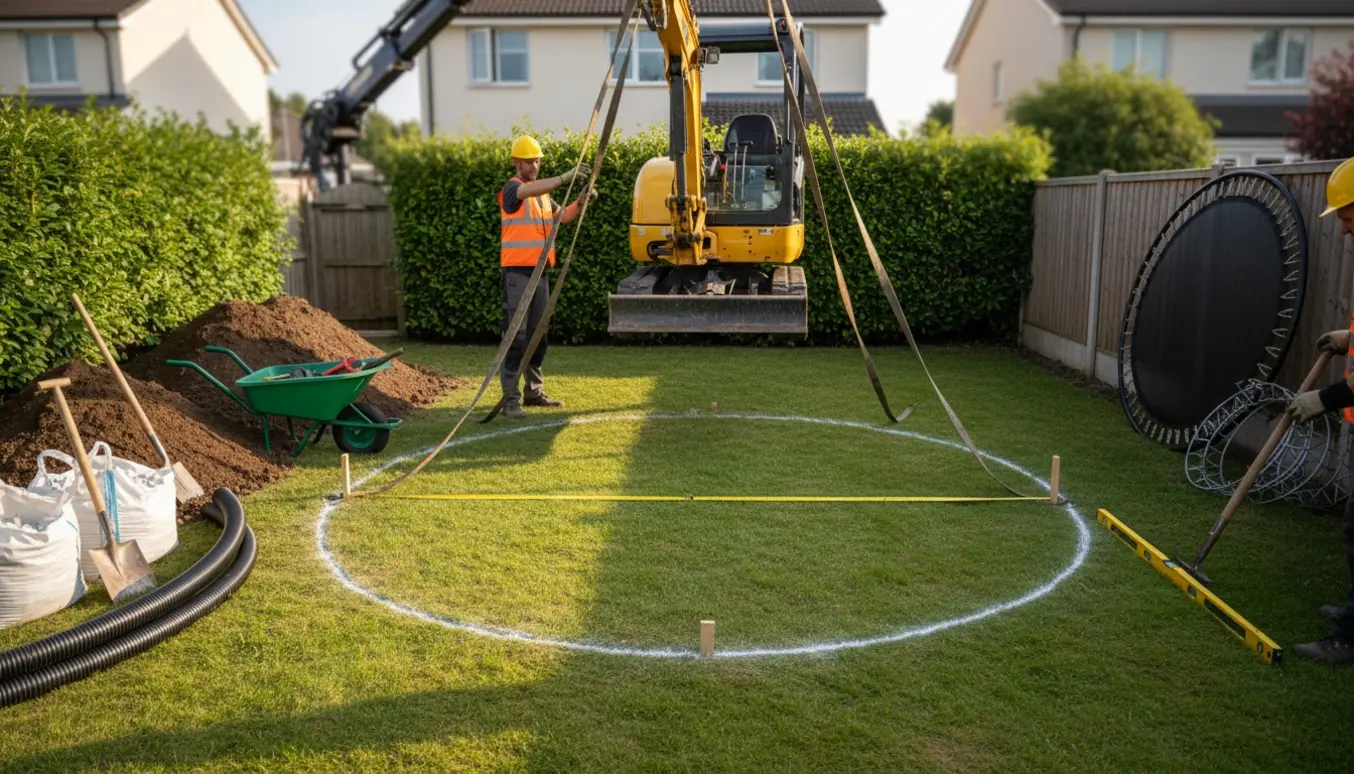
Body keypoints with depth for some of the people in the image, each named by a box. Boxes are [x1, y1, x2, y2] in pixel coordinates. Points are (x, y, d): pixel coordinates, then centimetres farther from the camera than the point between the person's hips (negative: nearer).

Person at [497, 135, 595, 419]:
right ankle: (511, 398, -8)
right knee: (516, 336, -9)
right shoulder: (512, 188, -7)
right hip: (517, 271, -8)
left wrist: (581, 200, -5)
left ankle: (534, 391, 21)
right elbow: (529, 190, -28)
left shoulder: (543, 193, 18)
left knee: (537, 335, 12)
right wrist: (565, 177, -39)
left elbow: (563, 216, 14)